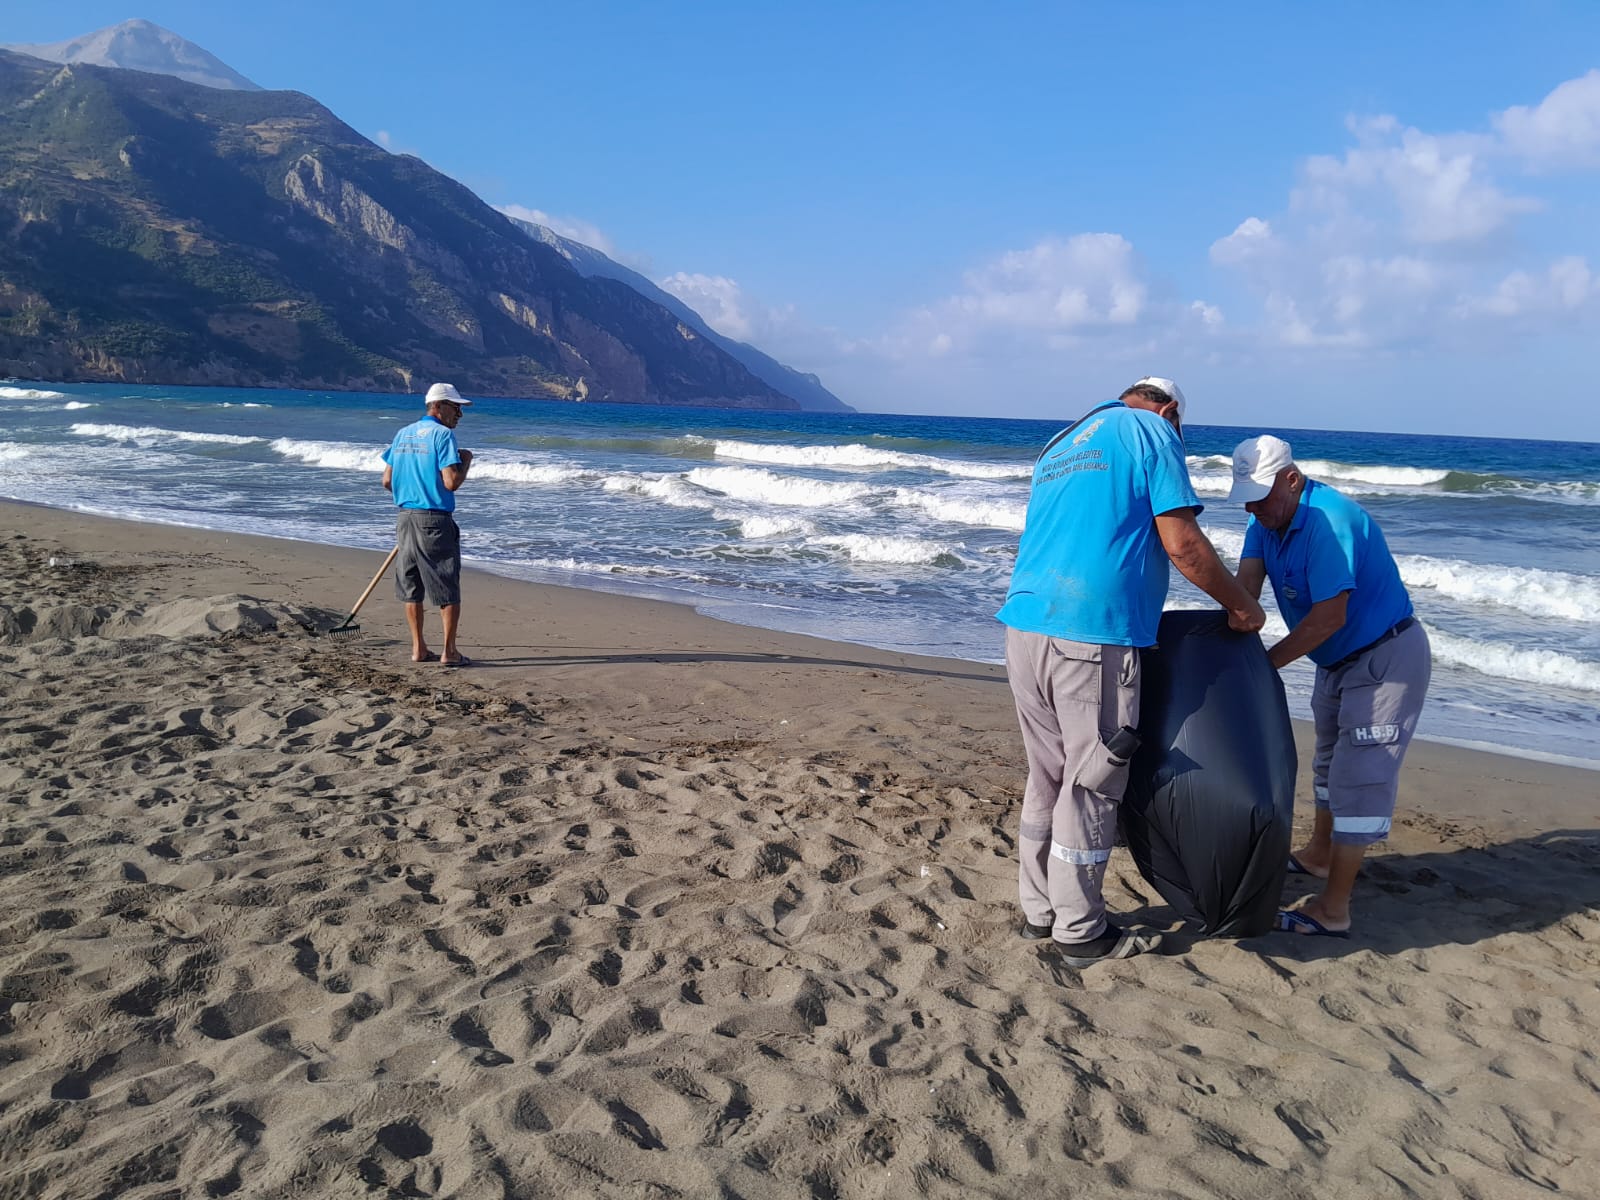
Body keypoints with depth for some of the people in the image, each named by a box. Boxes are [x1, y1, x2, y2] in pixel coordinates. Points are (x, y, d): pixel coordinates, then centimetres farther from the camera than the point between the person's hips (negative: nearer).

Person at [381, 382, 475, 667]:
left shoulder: (403, 434, 12)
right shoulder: (443, 434, -10)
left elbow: (387, 480, 13)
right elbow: (452, 482, -18)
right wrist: (466, 461, -1)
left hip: (405, 517, 7)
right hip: (434, 520, -7)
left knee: (412, 587, 14)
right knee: (448, 589, 2)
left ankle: (418, 648, 19)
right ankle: (449, 652, 4)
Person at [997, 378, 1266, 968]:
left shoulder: (1060, 446, 26)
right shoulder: (1152, 432, 3)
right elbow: (1182, 544, -7)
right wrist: (1241, 605, 7)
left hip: (1025, 625, 8)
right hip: (1094, 634, -8)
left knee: (1047, 777, 17)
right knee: (1090, 785, 3)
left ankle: (1040, 910, 26)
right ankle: (1079, 932, 13)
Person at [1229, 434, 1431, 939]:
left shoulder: (1329, 520, -30)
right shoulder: (1268, 519, -2)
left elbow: (1330, 617, -31)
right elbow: (1245, 585, -13)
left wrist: (1266, 663, -26)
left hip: (1387, 659, -10)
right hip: (1338, 660, 10)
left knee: (1358, 775, -11)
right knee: (1329, 759, 24)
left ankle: (1332, 911, -8)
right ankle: (1318, 855, 45)